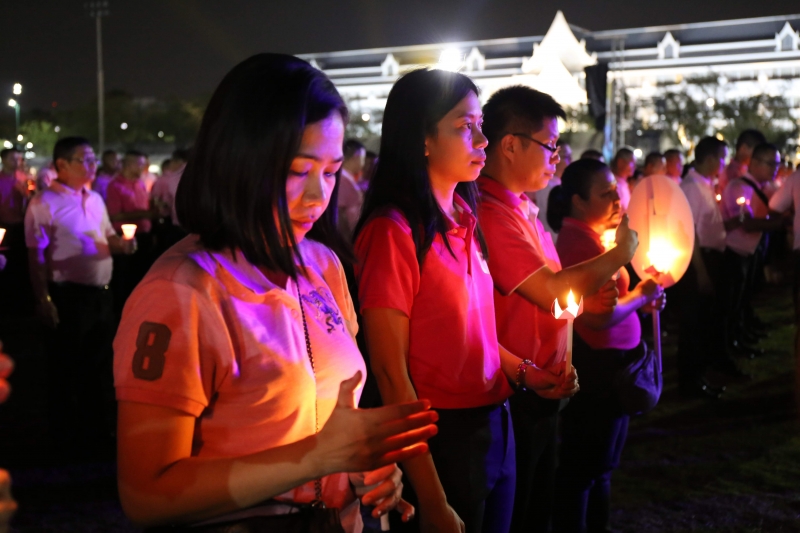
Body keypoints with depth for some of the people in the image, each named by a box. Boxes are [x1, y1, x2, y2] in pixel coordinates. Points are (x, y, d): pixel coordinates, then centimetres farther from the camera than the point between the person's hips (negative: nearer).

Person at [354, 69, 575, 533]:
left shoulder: (464, 219, 6)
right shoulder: (395, 230, -18)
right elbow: (391, 373, -17)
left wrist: (525, 373, 1)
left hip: (494, 426, 8)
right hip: (442, 438, -8)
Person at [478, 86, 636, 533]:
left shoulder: (523, 207, 10)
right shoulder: (491, 213, -23)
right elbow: (551, 291, -25)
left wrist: (593, 293, 2)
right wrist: (620, 254, -11)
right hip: (517, 396, -9)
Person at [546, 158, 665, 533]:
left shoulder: (583, 237, 11)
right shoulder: (584, 243, -21)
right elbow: (600, 316, -27)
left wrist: (639, 299, 0)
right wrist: (641, 296, -13)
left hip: (601, 362, 10)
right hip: (599, 365, -10)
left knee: (598, 463, 20)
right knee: (585, 465, 3)